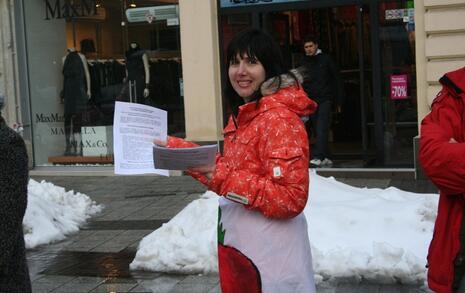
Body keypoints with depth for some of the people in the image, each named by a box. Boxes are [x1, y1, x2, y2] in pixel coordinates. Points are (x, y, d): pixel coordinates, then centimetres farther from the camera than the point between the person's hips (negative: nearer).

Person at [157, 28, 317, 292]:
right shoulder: (243, 115, 10)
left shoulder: (278, 118, -20)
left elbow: (291, 198, -26)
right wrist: (179, 149, 11)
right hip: (237, 245, 9)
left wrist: (225, 179, -28)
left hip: (268, 256, -9)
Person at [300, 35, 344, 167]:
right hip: (310, 101, 4)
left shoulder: (325, 59, 4)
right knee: (316, 130, 4)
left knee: (321, 129, -14)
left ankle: (318, 157, -21)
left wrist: (339, 101, 2)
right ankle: (326, 158, 13)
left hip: (325, 99, -3)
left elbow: (337, 80, 6)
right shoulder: (304, 62, 11)